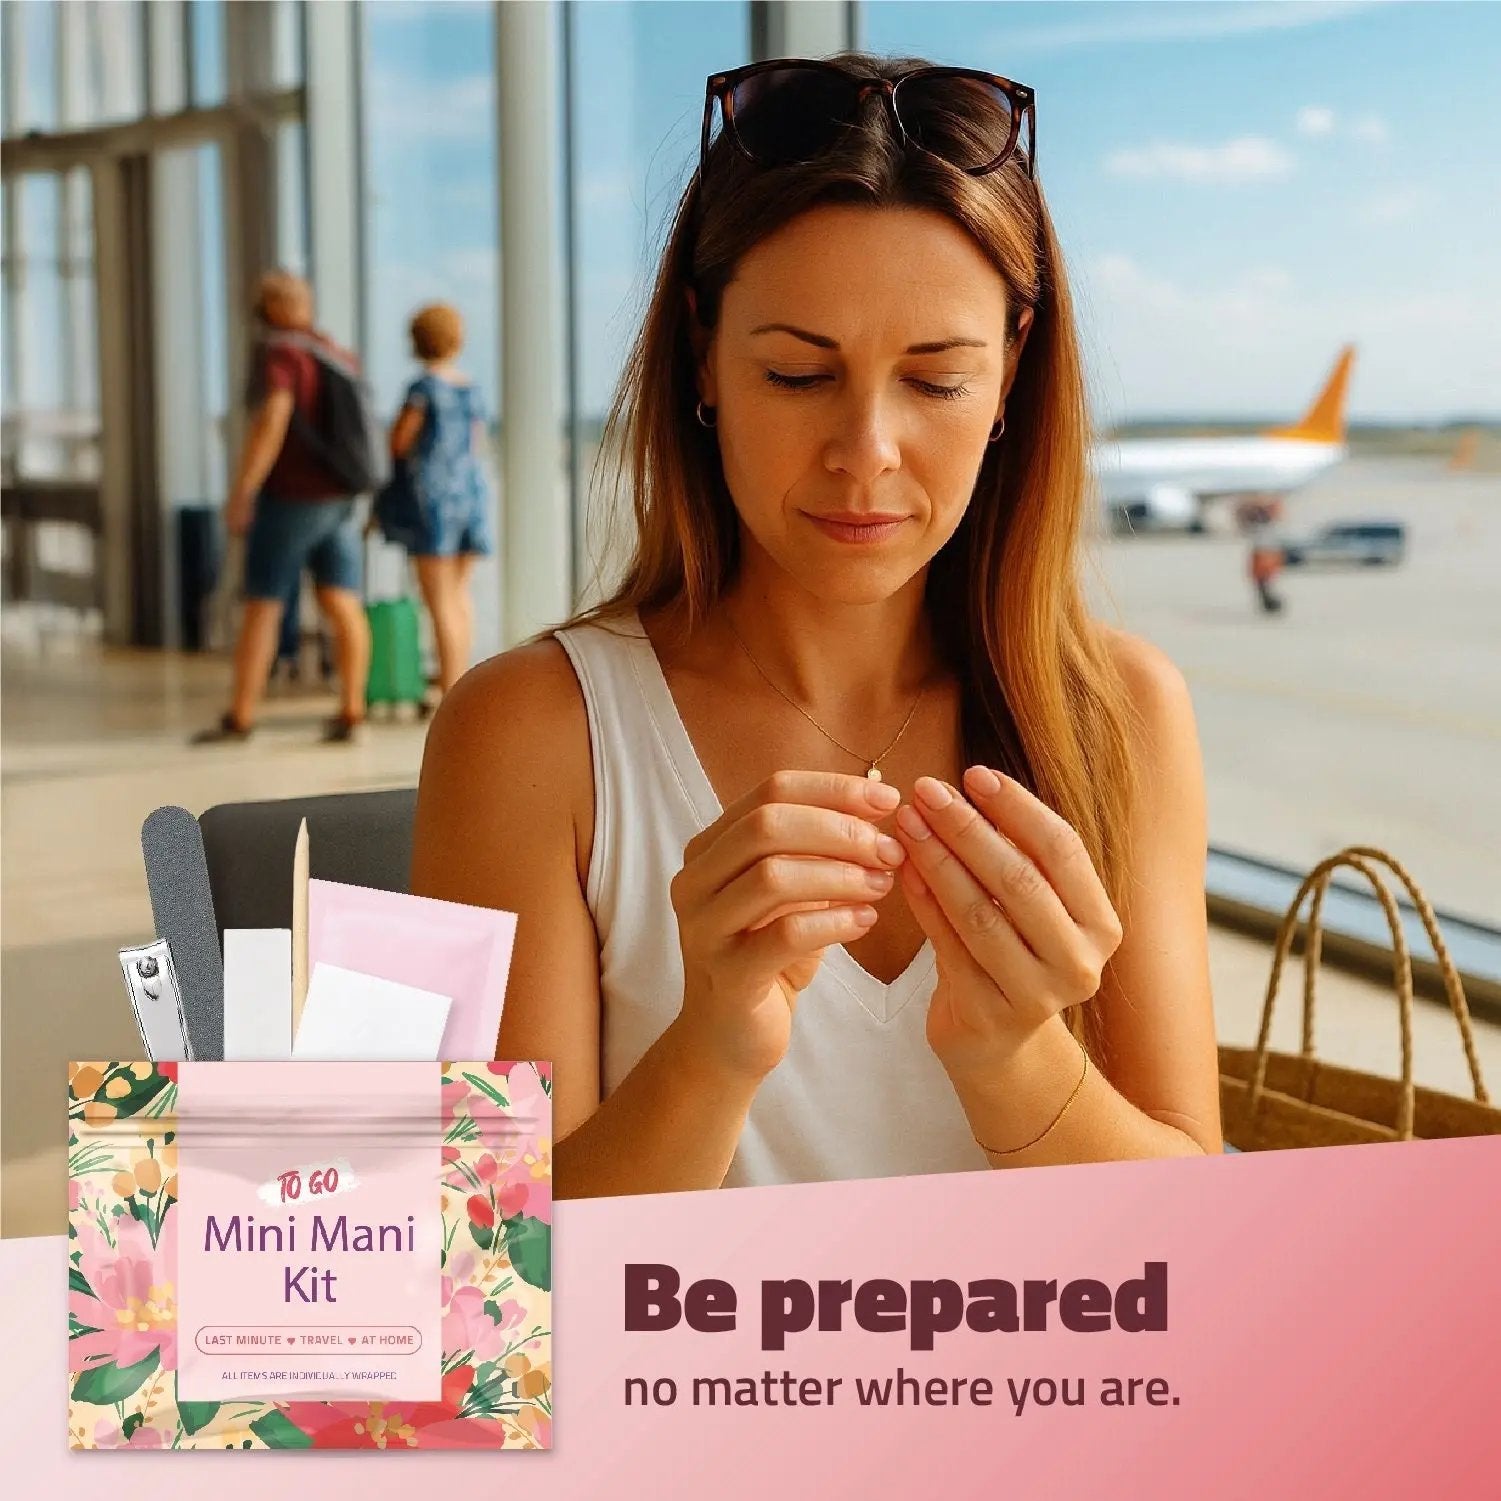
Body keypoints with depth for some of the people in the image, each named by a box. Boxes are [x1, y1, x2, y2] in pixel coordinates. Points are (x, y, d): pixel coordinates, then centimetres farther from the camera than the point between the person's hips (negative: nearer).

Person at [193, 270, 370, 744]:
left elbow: (270, 423, -24)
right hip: (338, 499, 7)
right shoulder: (340, 354, 11)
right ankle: (351, 713, -1)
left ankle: (239, 717, -1)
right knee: (343, 606, 2)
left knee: (262, 606, -3)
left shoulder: (278, 353, -12)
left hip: (291, 498, -7)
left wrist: (239, 495, -22)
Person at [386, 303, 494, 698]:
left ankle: (450, 692, -8)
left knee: (441, 600, -5)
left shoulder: (425, 385, -8)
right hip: (474, 487, 7)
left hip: (434, 491, -7)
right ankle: (461, 683, 23)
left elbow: (399, 442, -6)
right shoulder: (471, 388, 11)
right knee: (459, 590, 18)